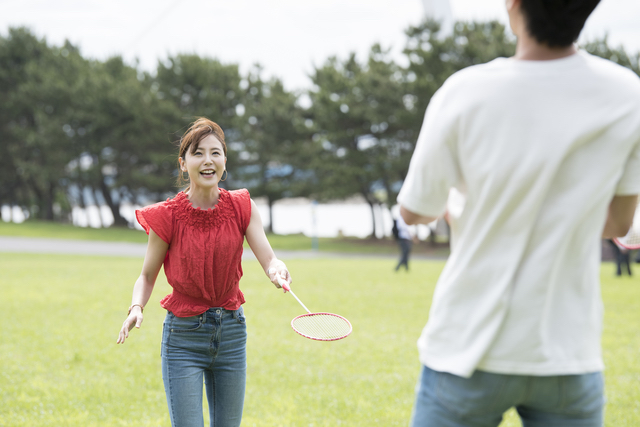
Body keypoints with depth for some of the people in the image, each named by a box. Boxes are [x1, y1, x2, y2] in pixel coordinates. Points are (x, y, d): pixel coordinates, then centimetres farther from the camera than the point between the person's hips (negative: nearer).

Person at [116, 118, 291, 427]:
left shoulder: (241, 207, -4)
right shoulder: (168, 216, -11)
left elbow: (268, 258, -12)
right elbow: (147, 276, 0)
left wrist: (276, 270, -36)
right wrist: (136, 308, -20)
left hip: (231, 333, 3)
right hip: (184, 336, -3)